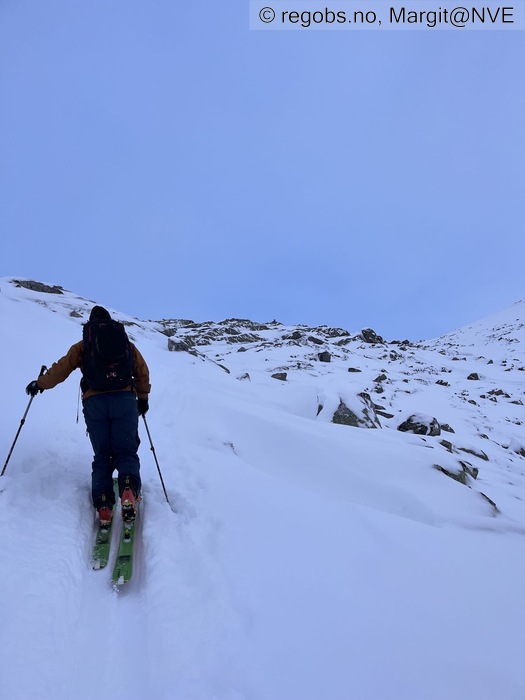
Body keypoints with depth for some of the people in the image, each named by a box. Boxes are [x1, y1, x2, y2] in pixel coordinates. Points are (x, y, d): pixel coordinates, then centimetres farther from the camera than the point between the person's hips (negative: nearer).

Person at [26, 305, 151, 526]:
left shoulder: (82, 346, 15)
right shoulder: (127, 344, 18)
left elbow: (61, 369, 12)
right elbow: (142, 373, 19)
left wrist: (39, 384, 27)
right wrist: (143, 398, 31)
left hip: (94, 402, 0)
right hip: (125, 400, 0)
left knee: (102, 456, 9)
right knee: (126, 451, 2)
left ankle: (103, 505, -4)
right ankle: (129, 490, -25)